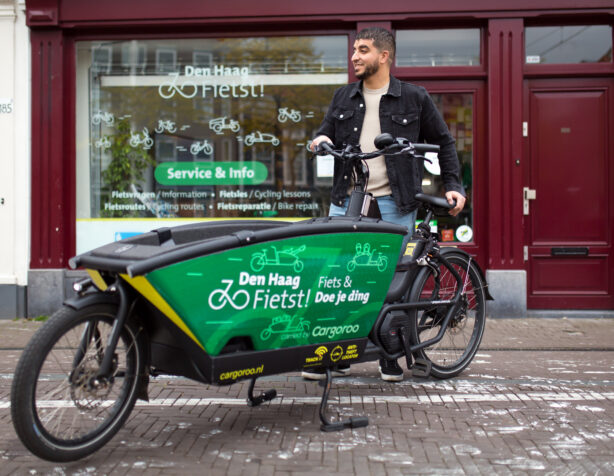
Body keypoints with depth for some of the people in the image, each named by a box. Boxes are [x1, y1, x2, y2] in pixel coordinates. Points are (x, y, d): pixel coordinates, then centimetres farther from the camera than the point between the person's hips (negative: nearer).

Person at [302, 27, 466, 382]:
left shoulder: (414, 98, 5)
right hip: (347, 201, 3)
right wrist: (321, 140, -4)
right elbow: (327, 133, 21)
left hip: (393, 204, -3)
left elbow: (444, 142, 11)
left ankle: (390, 356, 16)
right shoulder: (343, 98, 14)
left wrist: (453, 185, 2)